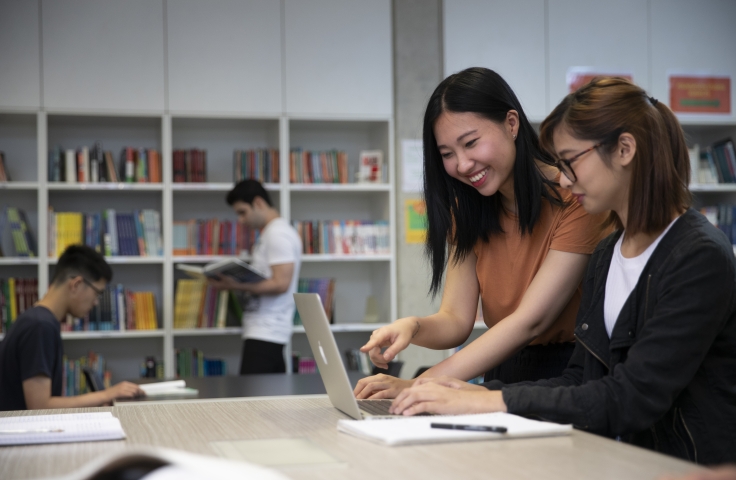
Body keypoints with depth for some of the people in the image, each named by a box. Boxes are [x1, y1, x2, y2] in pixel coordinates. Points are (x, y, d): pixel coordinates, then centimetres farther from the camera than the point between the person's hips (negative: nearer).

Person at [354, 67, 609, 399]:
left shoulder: (576, 197, -13)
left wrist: (423, 384, -26)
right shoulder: (466, 209, 7)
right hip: (505, 376, 4)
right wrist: (412, 328, -23)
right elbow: (455, 320, 0)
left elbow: (531, 320, -20)